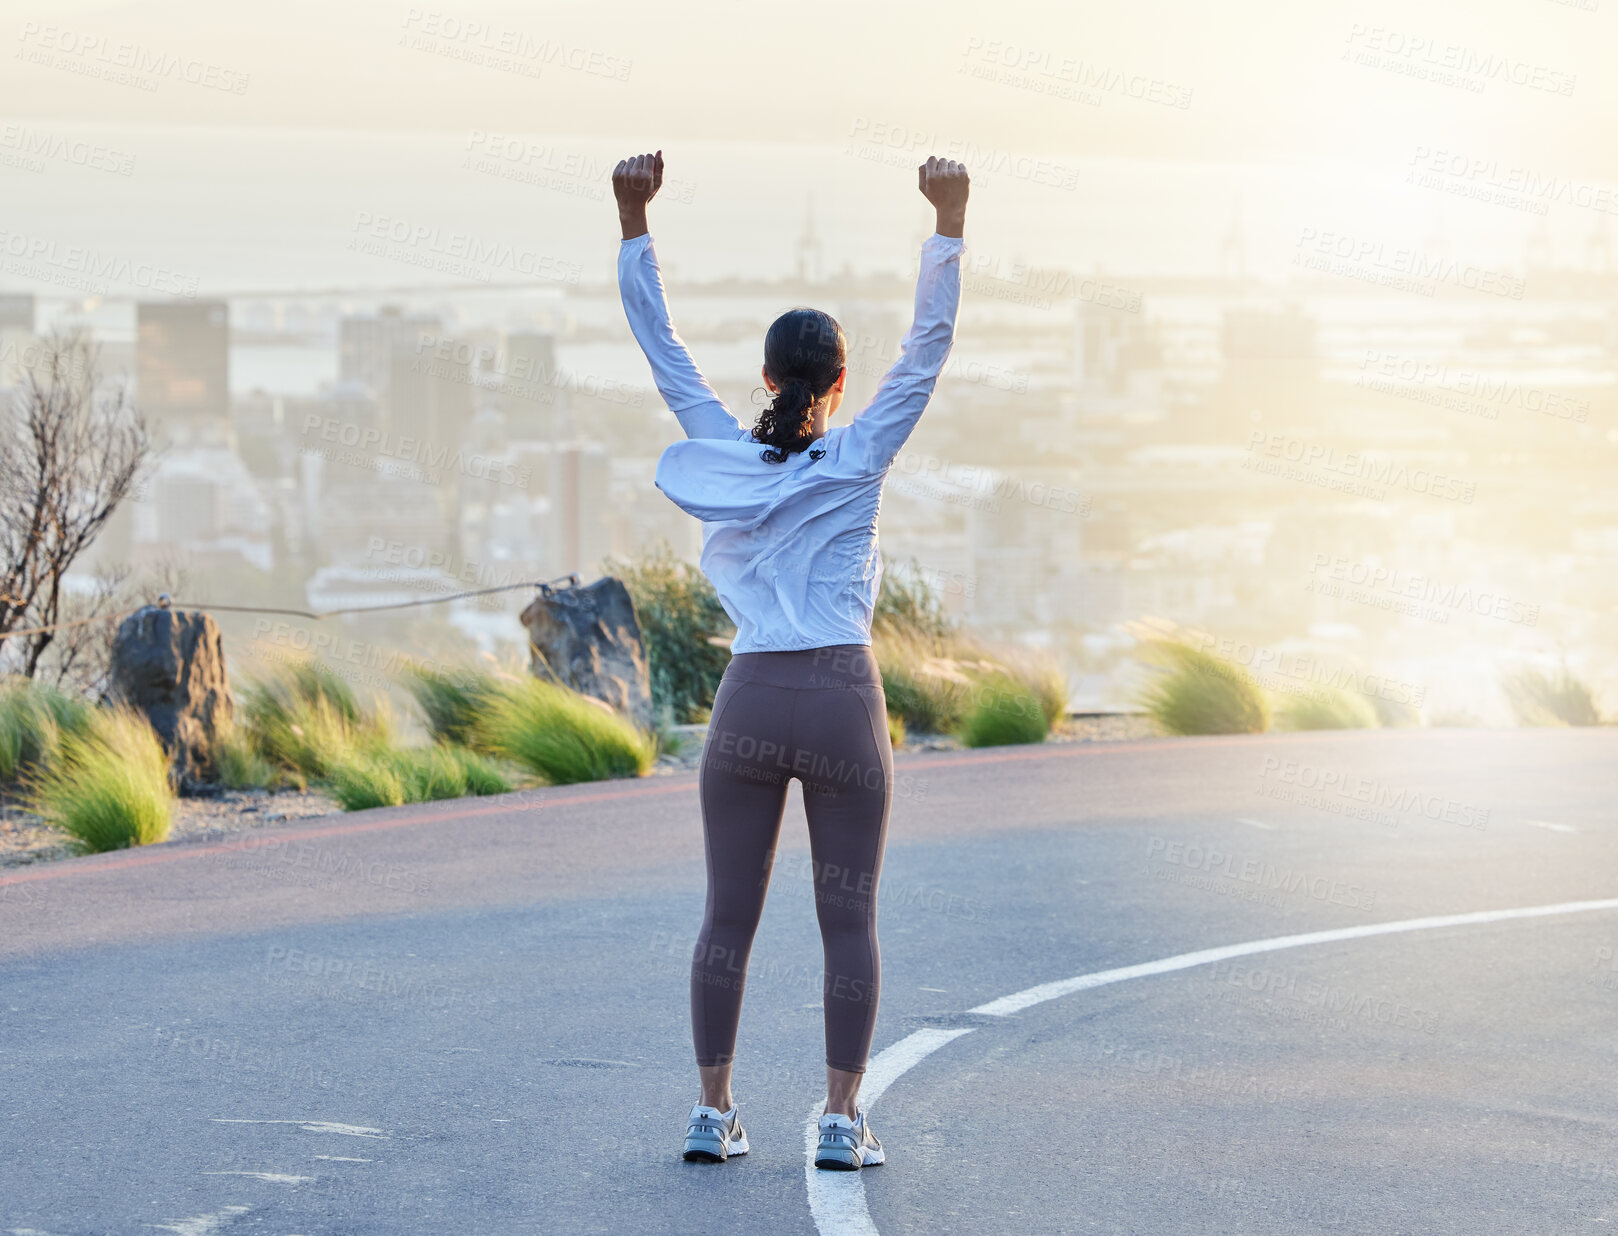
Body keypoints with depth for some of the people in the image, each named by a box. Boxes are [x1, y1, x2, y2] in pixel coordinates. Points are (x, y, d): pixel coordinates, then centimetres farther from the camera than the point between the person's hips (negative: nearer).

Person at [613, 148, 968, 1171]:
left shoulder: (728, 453, 3)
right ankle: (844, 1118, -2)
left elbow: (663, 347, 7)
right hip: (843, 702, -2)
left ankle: (715, 1112, 5)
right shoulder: (858, 461, -3)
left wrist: (635, 221, 7)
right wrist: (949, 224, -7)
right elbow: (929, 347, -5)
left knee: (729, 914, 7)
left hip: (748, 703, 2)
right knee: (849, 916, 2)